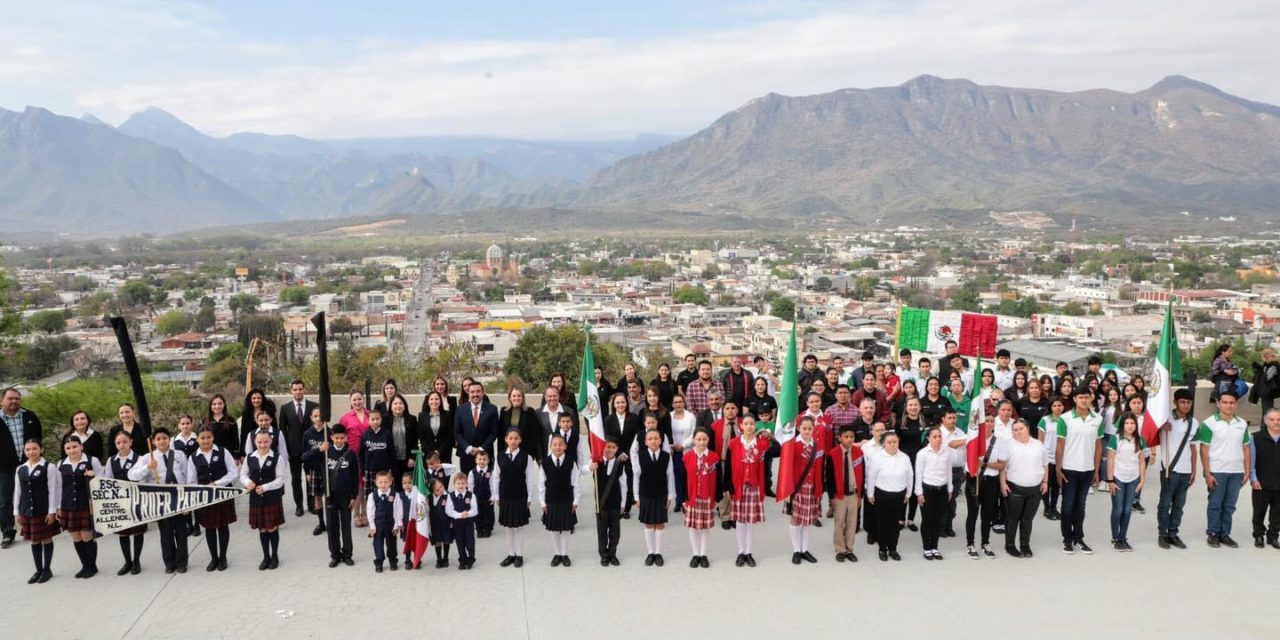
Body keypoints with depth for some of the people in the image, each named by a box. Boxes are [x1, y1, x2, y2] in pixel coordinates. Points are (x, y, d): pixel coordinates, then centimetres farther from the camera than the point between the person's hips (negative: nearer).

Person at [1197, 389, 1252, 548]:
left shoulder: (1242, 424, 8)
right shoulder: (1209, 423, -6)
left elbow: (1246, 449, 12)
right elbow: (1204, 450, -7)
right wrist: (1207, 474, -11)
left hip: (1237, 472, 4)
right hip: (1217, 472, -4)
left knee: (1230, 505, 9)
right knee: (1215, 504, 3)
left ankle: (1225, 534, 17)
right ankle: (1213, 533, 12)